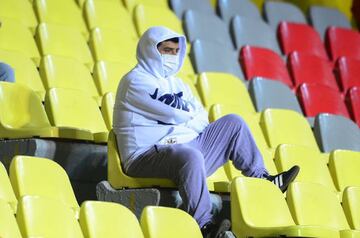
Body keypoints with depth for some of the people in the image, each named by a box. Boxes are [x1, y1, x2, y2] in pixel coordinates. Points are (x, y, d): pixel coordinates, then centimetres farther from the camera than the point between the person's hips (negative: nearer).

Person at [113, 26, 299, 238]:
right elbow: (176, 112, -16)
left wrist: (183, 119, -8)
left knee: (232, 123, 5)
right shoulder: (135, 81, -7)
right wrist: (191, 115, 5)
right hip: (148, 156, -8)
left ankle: (262, 179, 8)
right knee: (191, 156, -40)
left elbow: (202, 119, 12)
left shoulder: (175, 83, 21)